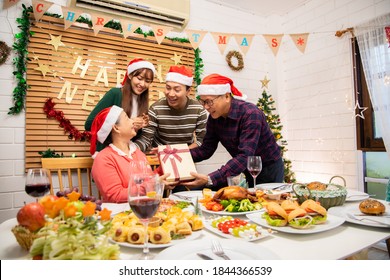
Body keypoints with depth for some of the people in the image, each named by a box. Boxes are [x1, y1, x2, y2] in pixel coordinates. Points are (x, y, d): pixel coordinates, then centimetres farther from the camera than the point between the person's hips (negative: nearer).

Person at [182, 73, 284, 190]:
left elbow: (244, 157, -39)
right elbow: (206, 149, -8)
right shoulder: (214, 116, -10)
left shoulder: (250, 114, -31)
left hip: (269, 170, -5)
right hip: (247, 171, 5)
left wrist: (210, 179, -47)